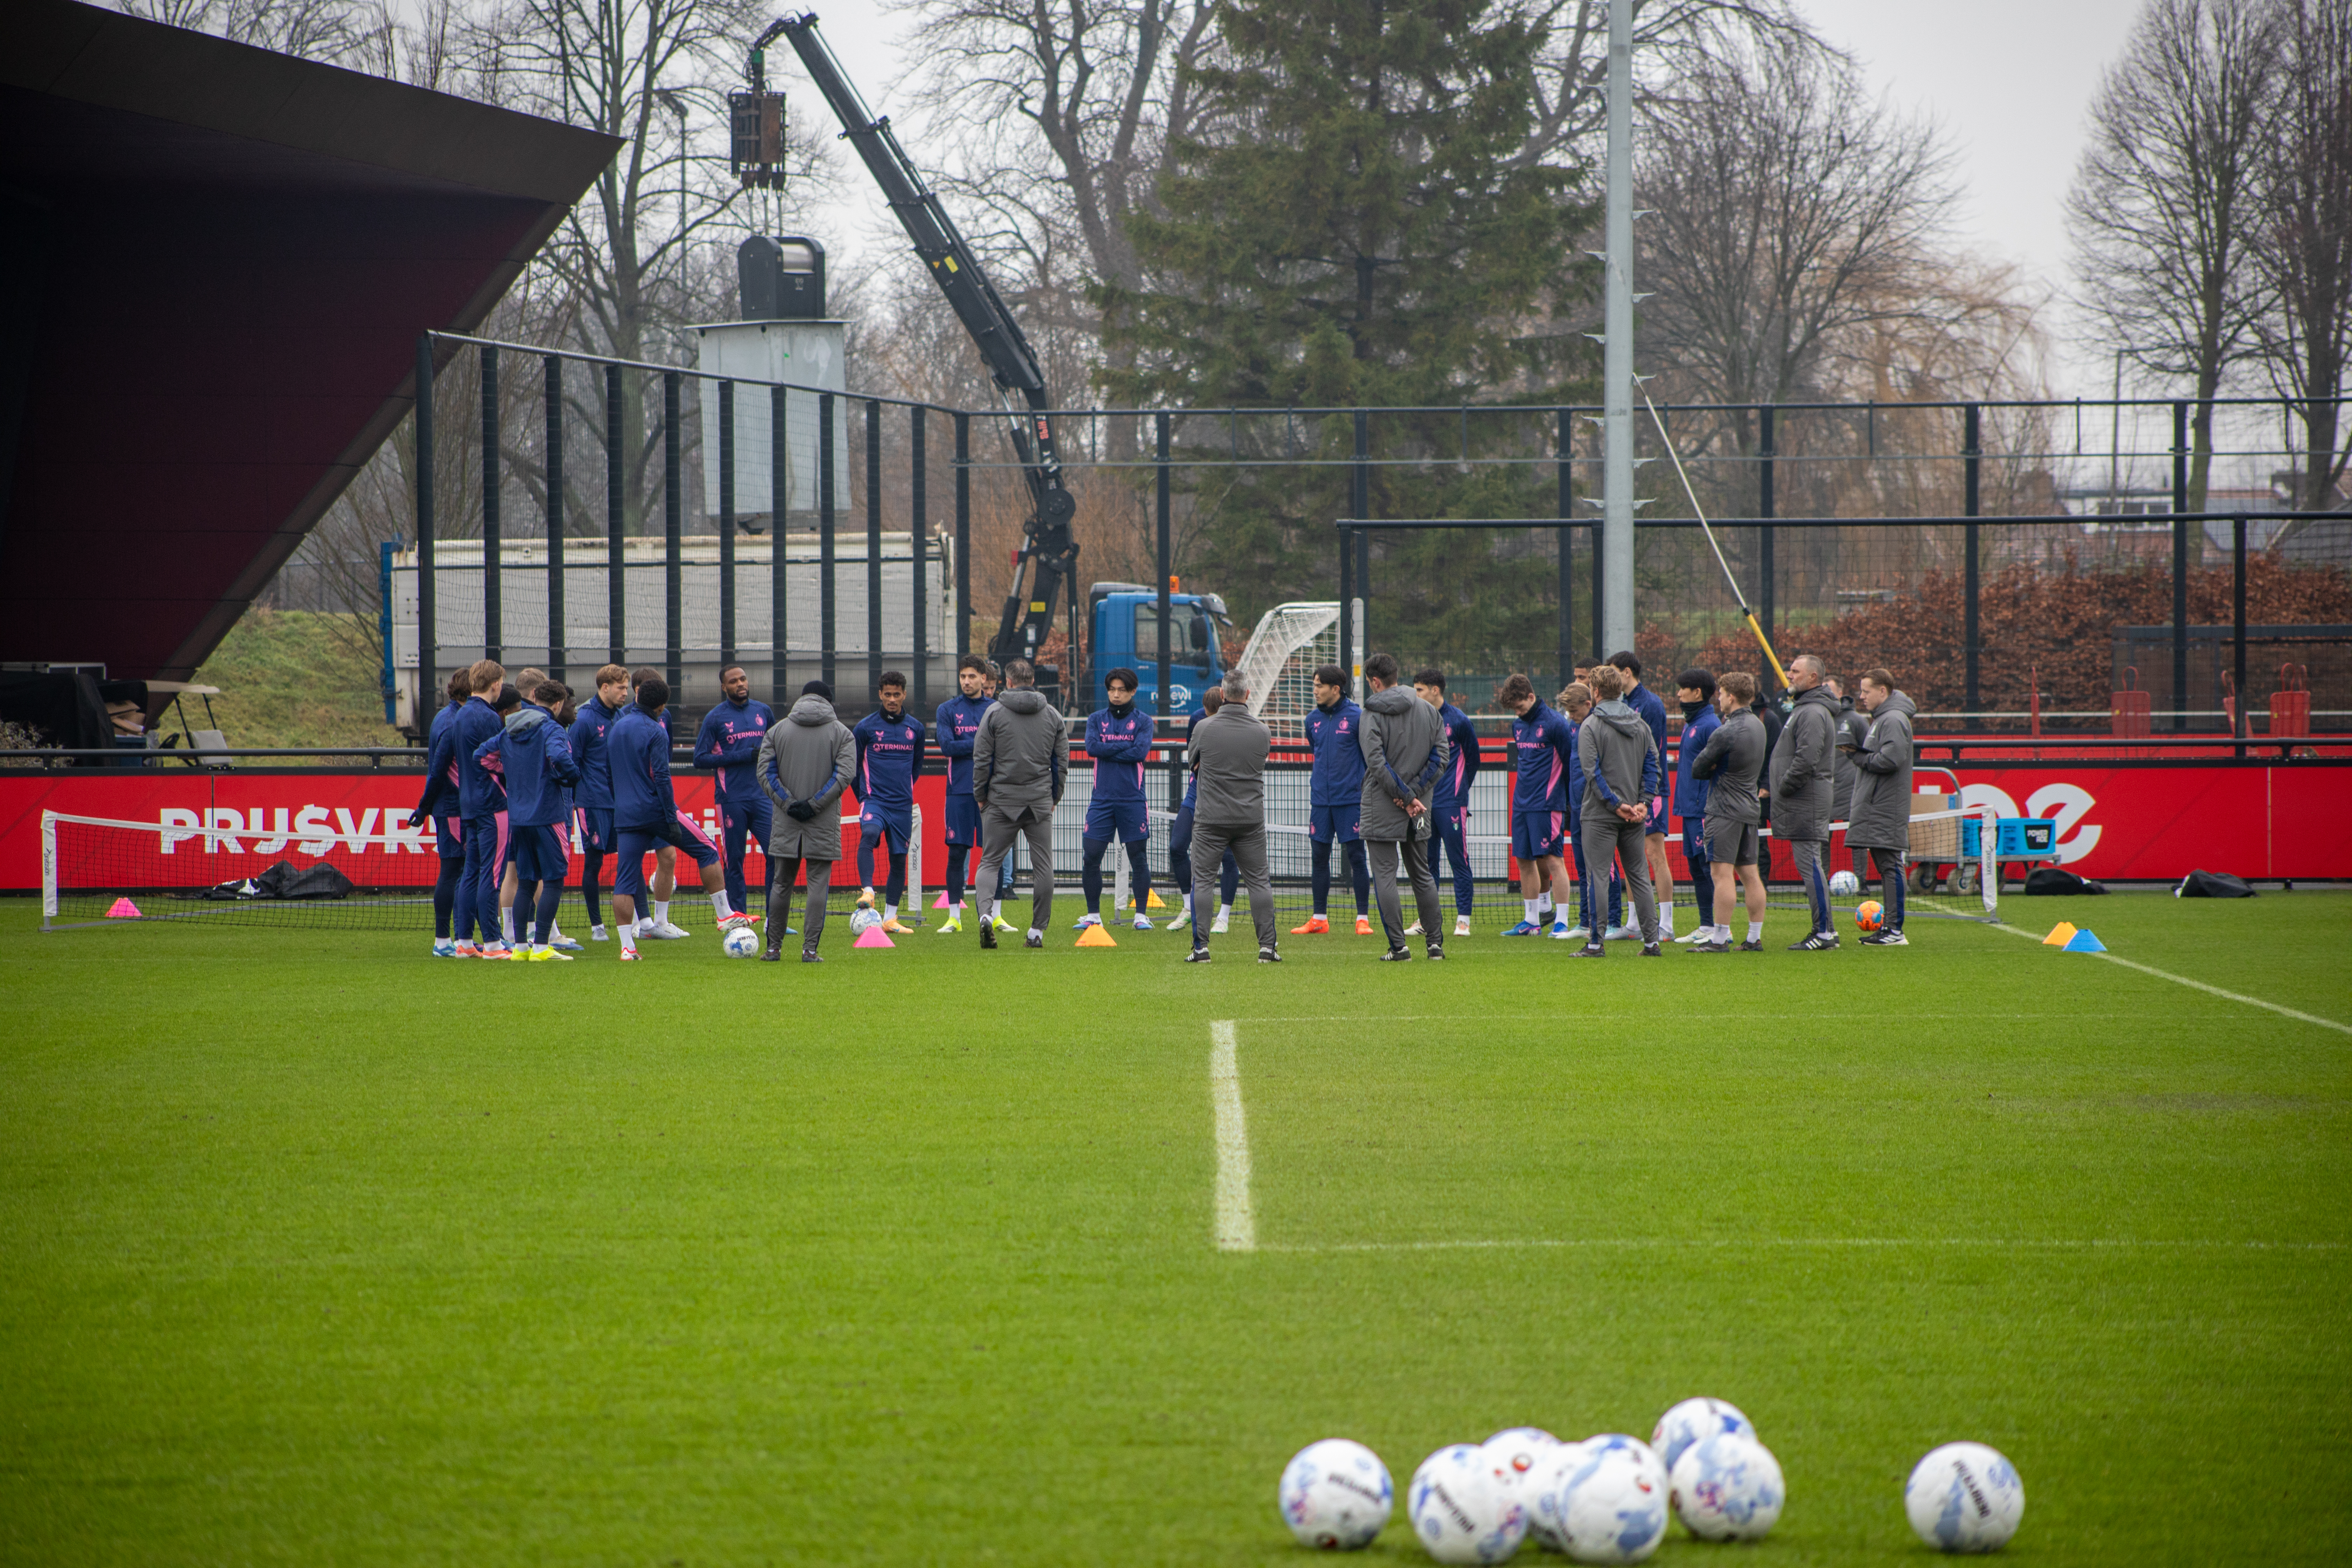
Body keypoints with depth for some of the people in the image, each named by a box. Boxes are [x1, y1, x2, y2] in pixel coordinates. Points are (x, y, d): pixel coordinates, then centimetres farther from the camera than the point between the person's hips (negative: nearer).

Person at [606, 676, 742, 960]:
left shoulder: (617, 729, 12)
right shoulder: (655, 731, -11)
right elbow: (661, 776, -17)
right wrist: (672, 819, -15)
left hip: (626, 816, 6)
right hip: (655, 810, -6)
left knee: (626, 878, 4)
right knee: (707, 851, 10)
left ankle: (627, 946, -4)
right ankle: (725, 916, 11)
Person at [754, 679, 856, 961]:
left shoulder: (777, 731, 8)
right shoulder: (842, 733, 3)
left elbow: (764, 771, -2)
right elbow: (844, 774, -9)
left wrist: (788, 803, -7)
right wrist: (815, 804, -12)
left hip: (785, 822, 2)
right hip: (824, 822, -2)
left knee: (781, 883, 10)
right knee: (818, 883, 0)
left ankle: (774, 948, 12)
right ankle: (810, 949, -6)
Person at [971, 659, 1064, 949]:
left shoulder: (995, 713, -3)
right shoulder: (1052, 715, 6)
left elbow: (981, 760, -4)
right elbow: (1063, 760, 9)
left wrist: (981, 796, 7)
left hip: (1002, 799, -2)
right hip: (1040, 801, 2)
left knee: (991, 861, 4)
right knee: (1043, 865, 7)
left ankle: (986, 913, -20)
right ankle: (1038, 931, 5)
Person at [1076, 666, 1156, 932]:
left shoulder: (1143, 721, 5)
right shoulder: (1096, 719, 11)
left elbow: (1141, 753, -11)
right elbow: (1092, 747, -7)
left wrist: (1108, 751, -8)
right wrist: (1126, 745, -8)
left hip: (1132, 800, -2)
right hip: (1102, 799, 2)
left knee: (1139, 858, -1)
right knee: (1091, 857, -3)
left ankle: (1141, 915, 6)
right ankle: (1093, 915, 9)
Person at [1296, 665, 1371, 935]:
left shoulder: (1357, 717, -7)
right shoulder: (1313, 720, 8)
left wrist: (1367, 792, -4)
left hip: (1350, 799, -5)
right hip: (1320, 799, 5)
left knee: (1356, 857, -3)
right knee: (1320, 858, 7)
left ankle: (1363, 919, 1)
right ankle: (1319, 918, 15)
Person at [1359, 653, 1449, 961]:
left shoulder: (1372, 715, -8)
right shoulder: (1429, 711, 7)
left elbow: (1377, 763, -16)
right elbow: (1440, 757, 1)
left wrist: (1407, 797, -12)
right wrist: (1415, 794, -4)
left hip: (1382, 808, -5)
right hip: (1419, 808, 5)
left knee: (1385, 876, -1)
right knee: (1422, 874, 15)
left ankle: (1398, 945, -6)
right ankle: (1435, 942, 13)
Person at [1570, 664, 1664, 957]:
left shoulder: (1591, 727, -8)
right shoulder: (1641, 724, 9)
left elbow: (1593, 773, -15)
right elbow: (1653, 765, 5)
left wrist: (1616, 804, -13)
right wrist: (1643, 802, -1)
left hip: (1601, 815, -5)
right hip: (1635, 818, 5)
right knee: (1639, 877, 10)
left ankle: (1597, 942, -3)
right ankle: (1651, 941, 8)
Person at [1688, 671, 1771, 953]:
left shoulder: (1725, 733, -17)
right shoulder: (1757, 725, 10)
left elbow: (1697, 769, -9)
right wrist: (1720, 770, 2)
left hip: (1725, 810, -8)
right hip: (1751, 808, 8)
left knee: (1722, 873, -7)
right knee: (1750, 874, 9)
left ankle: (1720, 938, -9)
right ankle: (1755, 938, 9)